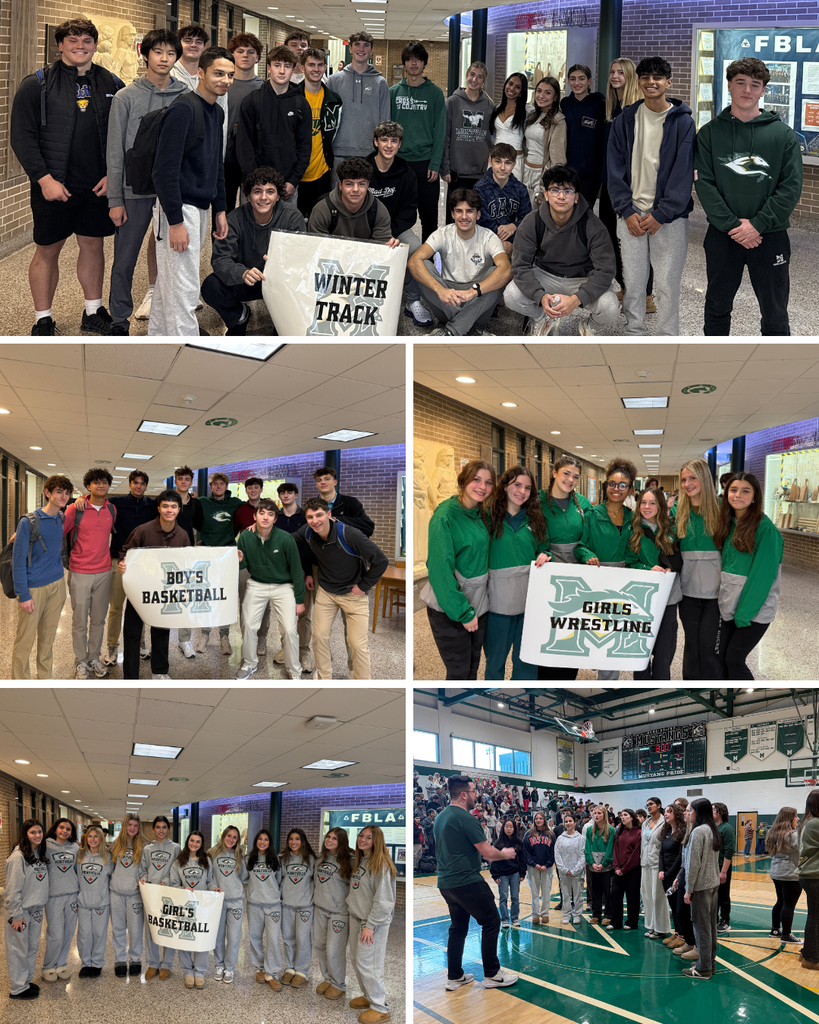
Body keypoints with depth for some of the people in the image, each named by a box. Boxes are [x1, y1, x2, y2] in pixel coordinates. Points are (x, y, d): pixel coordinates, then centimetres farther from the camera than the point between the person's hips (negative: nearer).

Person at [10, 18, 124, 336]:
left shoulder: (112, 85, 6)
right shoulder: (37, 85, -3)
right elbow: (21, 136, -6)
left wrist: (114, 173, -3)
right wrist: (44, 178, -14)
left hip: (99, 188, 3)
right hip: (53, 187, -3)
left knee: (93, 245, 13)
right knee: (47, 250, 4)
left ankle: (93, 313, 27)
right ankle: (43, 320, 15)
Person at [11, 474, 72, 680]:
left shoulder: (62, 519, 4)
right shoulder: (29, 522, -13)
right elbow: (18, 560, -12)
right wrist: (23, 595, -15)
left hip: (57, 585, 5)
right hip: (34, 588, -5)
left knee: (48, 636, 15)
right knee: (25, 640, -1)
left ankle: (45, 677, 27)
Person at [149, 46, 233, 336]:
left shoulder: (217, 112, 12)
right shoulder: (184, 109, -16)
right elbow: (165, 169, -20)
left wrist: (219, 209, 17)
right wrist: (175, 222, -22)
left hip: (200, 209, 9)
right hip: (178, 210, -9)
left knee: (169, 285, 17)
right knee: (184, 291, -7)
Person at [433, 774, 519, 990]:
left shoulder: (441, 817, 12)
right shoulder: (465, 818, -16)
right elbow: (487, 852, -16)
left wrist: (484, 855, 26)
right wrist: (504, 854, 4)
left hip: (446, 882, 9)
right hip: (467, 881, -9)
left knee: (458, 928, 16)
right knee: (491, 922, 3)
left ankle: (454, 977, 18)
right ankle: (492, 974, 6)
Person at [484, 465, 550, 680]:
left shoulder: (534, 518, 9)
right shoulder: (491, 516, -3)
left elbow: (543, 548, 16)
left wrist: (544, 556, -7)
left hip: (529, 595, 3)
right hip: (499, 596, -3)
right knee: (496, 656, 9)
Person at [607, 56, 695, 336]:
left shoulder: (683, 122, -1)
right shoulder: (626, 119, 7)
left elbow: (683, 173, -6)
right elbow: (615, 169, 5)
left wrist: (660, 214, -13)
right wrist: (627, 211, -6)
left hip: (668, 215, -2)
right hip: (631, 213, 3)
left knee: (667, 284, -2)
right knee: (632, 282, 5)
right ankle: (633, 333, 16)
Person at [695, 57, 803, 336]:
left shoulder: (783, 134, 1)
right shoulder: (710, 133, 2)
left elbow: (791, 187, -5)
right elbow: (704, 184, -5)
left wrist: (758, 224, -16)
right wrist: (732, 225, -16)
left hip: (770, 236, -1)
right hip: (722, 236, 1)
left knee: (775, 315, 5)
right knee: (717, 307, 15)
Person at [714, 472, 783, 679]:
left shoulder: (765, 528, -13)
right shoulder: (728, 524, 9)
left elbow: (763, 573, -17)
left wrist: (745, 612, -18)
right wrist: (725, 602, 3)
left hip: (754, 608, -7)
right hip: (730, 606, 7)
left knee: (734, 660, -7)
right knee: (724, 658, 6)